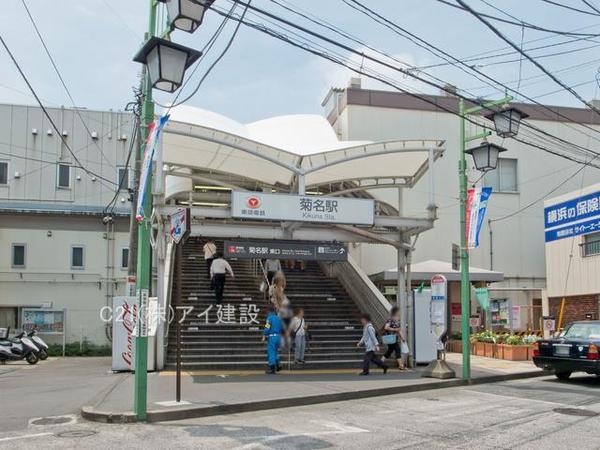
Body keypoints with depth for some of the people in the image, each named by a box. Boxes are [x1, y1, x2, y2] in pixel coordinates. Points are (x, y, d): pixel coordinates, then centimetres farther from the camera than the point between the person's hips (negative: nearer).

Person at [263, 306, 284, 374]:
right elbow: (282, 329, 17)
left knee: (271, 352, -2)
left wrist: (264, 337, -11)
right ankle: (277, 365, 12)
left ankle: (272, 368, -2)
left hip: (271, 337, -6)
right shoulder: (279, 318, 12)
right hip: (278, 336, 6)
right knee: (275, 351, 20)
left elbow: (267, 328, -15)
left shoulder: (269, 318, -8)